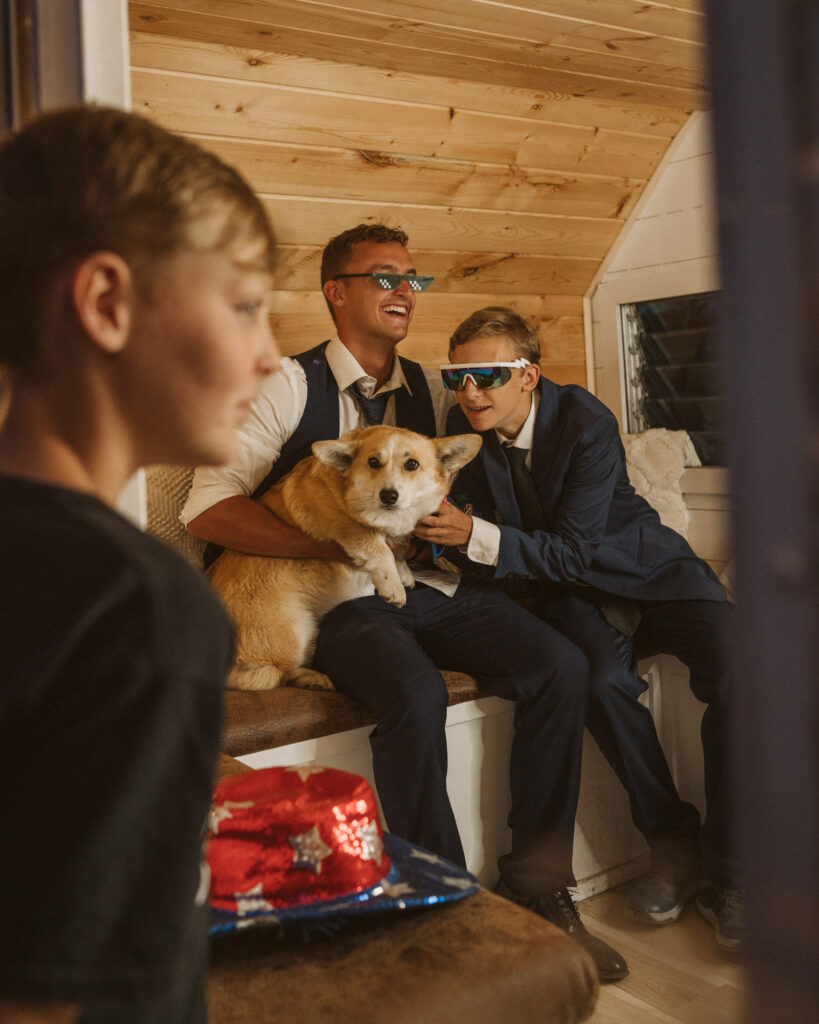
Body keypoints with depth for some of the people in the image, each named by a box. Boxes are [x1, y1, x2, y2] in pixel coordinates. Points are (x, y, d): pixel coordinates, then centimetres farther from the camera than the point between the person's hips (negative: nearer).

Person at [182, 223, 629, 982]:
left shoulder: (430, 391, 14)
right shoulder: (289, 385, -3)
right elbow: (208, 509, -12)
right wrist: (344, 544, -18)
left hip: (429, 585, 5)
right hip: (340, 603, -5)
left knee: (561, 666, -16)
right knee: (415, 694, -34)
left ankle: (538, 884, -2)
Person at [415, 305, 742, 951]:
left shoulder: (588, 423, -22)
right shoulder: (467, 427, -8)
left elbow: (574, 552, -25)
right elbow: (460, 525, -2)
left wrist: (478, 535, -37)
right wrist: (440, 530, -25)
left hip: (645, 568, -1)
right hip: (567, 589, 2)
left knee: (733, 673, -25)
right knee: (605, 679, -31)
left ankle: (728, 873, -12)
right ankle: (672, 843, -10)